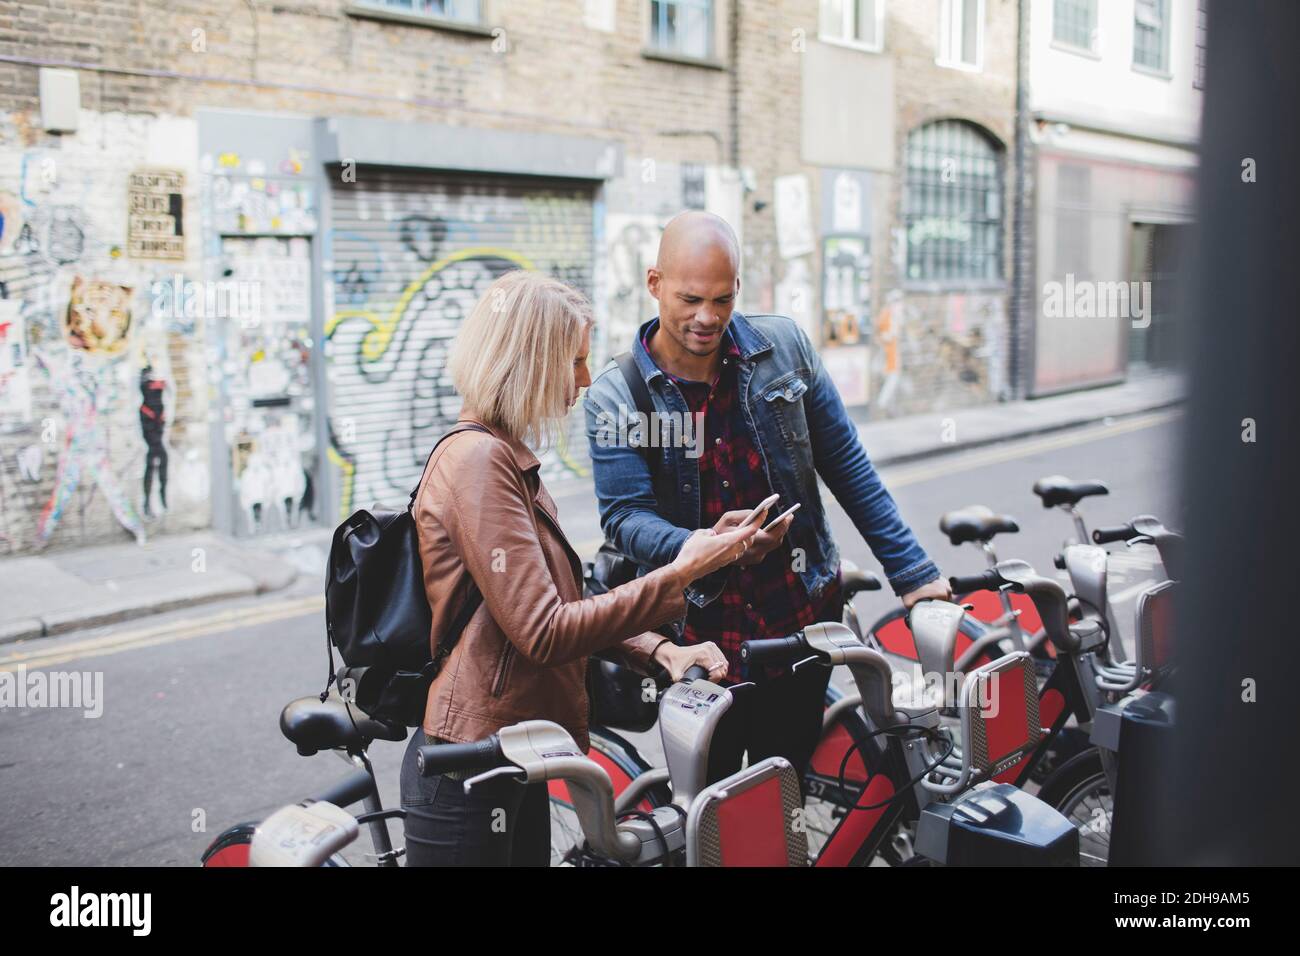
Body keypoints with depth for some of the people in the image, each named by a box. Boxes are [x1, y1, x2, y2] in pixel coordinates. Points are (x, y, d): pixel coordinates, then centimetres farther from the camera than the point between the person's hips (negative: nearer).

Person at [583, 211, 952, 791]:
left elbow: (846, 467, 5)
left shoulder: (784, 347, 1)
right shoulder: (614, 398, -5)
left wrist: (911, 572, 4)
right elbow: (624, 515, -11)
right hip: (698, 635, -2)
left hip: (803, 619, 2)